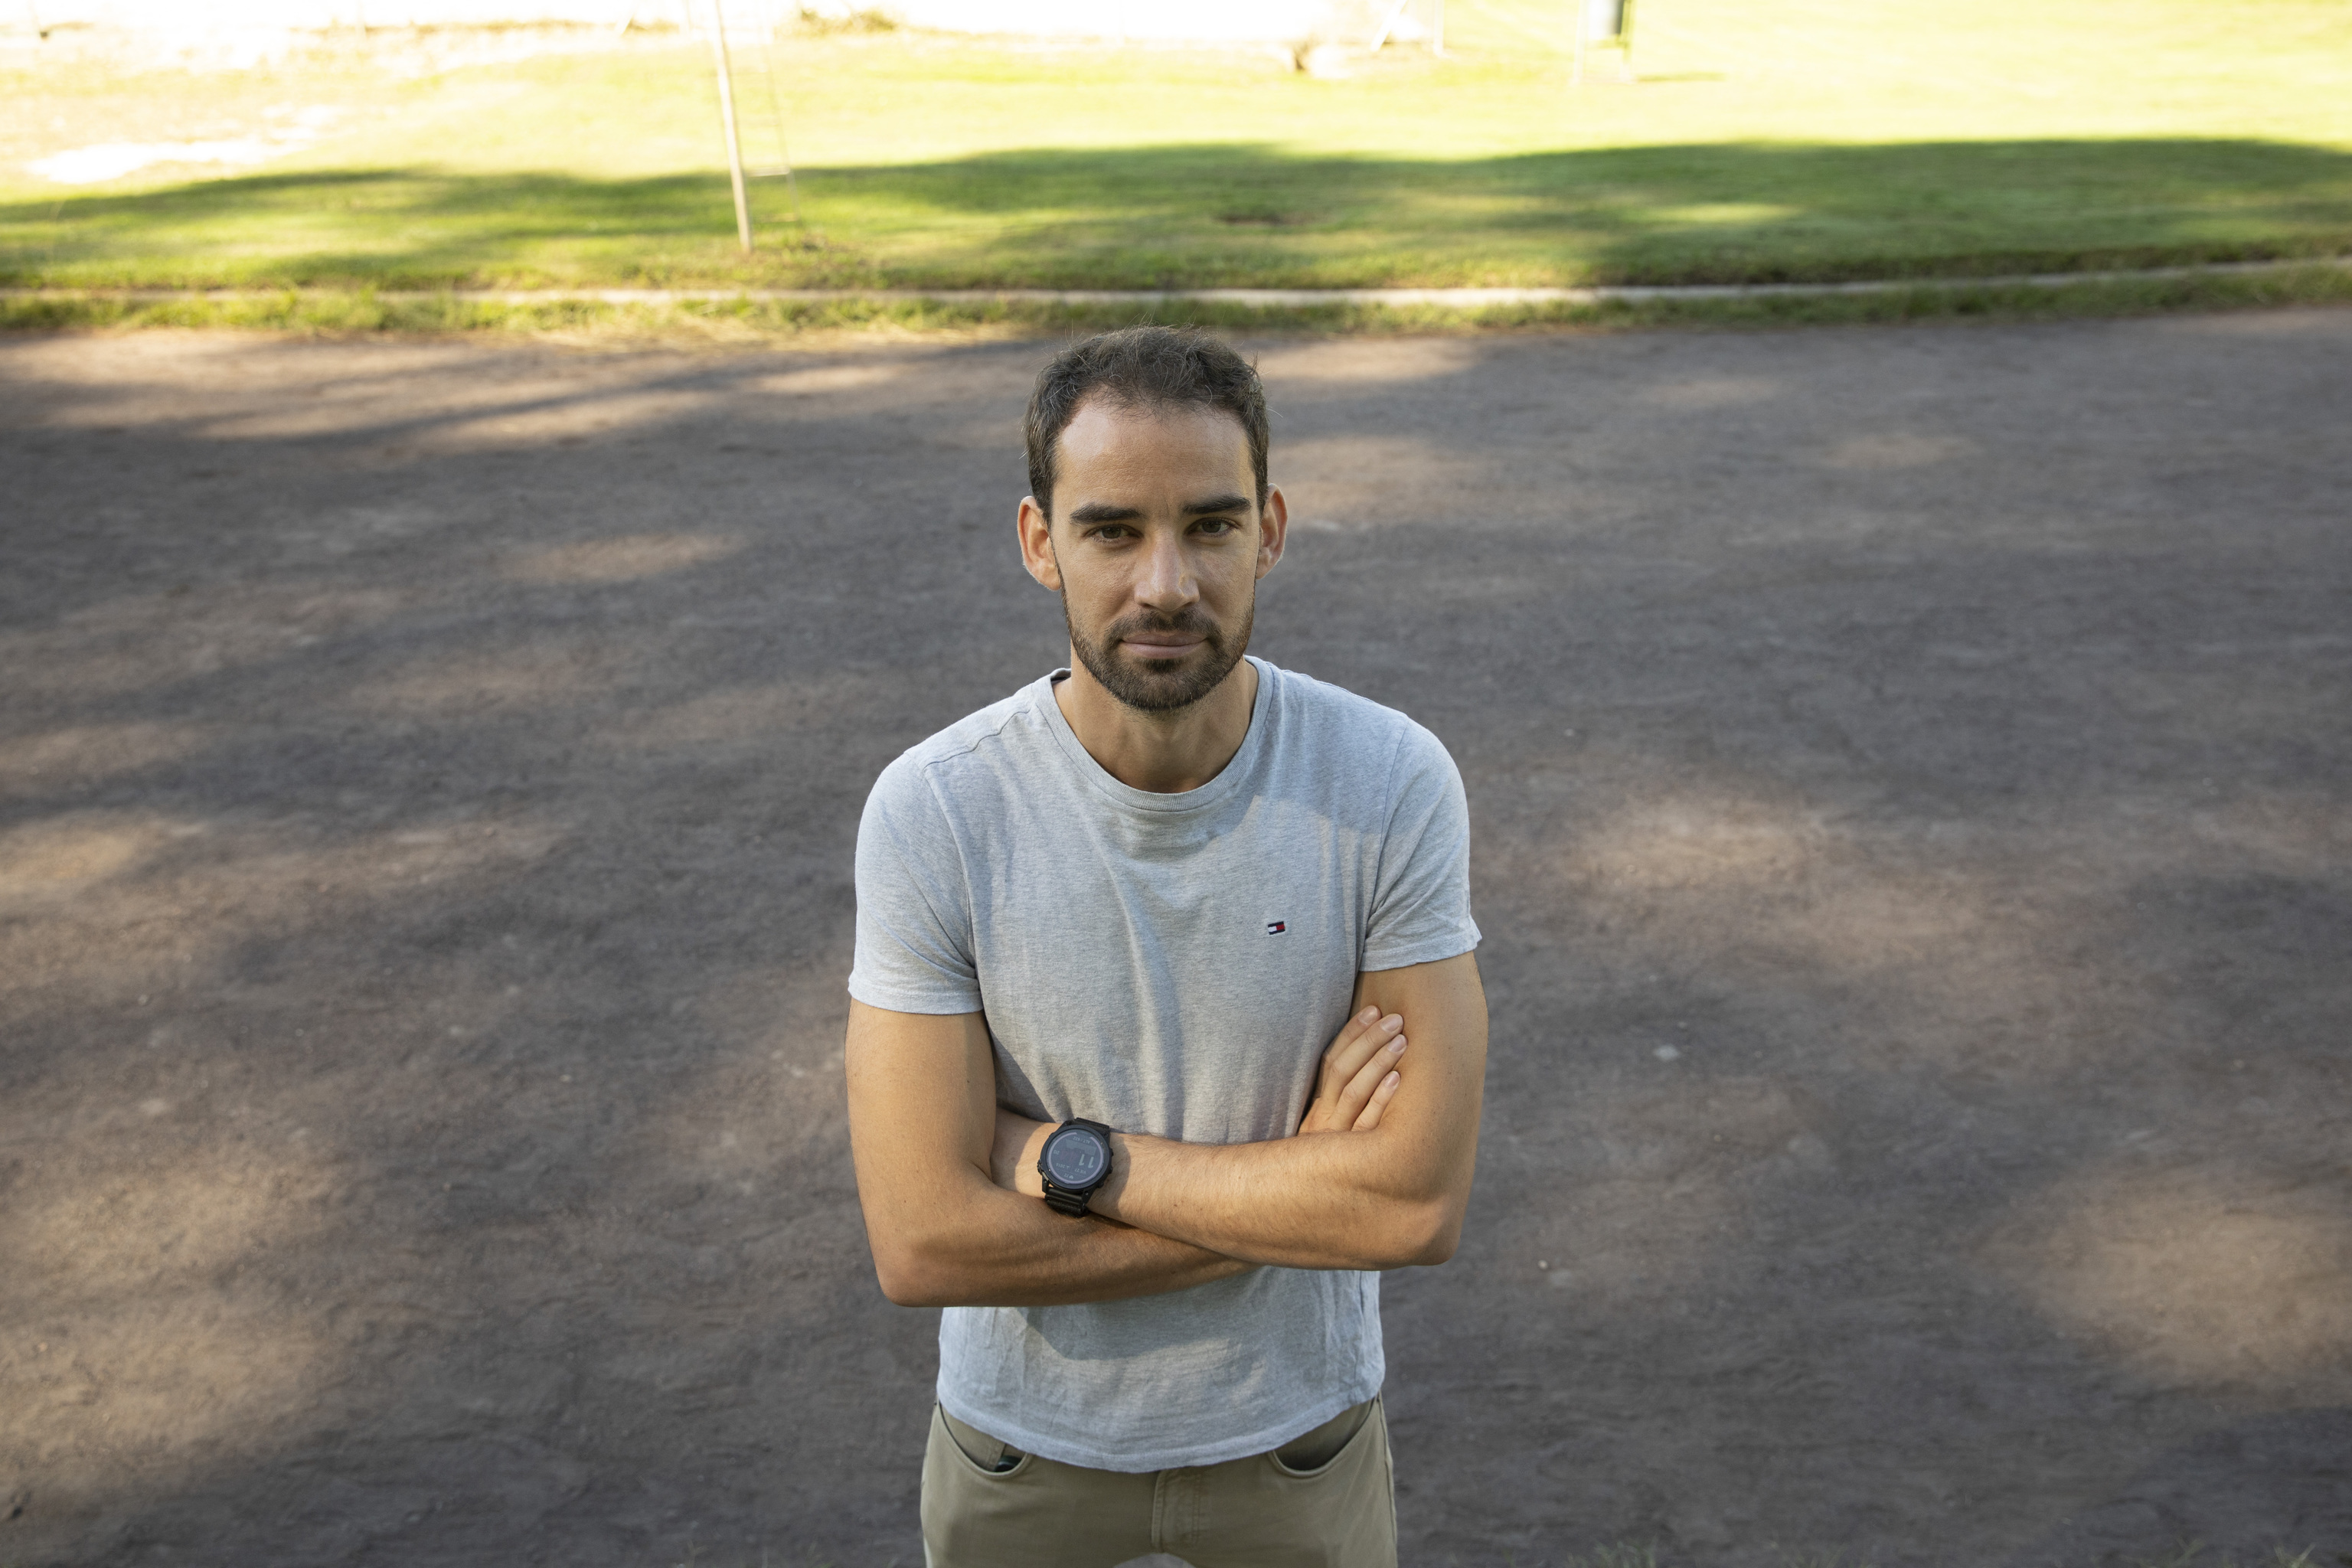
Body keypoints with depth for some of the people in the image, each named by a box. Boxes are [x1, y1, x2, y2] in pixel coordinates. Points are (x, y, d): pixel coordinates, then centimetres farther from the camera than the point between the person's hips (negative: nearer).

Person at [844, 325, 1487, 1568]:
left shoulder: (1394, 784, -22)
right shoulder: (931, 812, -23)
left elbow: (1423, 1201, -23)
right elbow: (923, 1245, -24)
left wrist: (1066, 1157, -24)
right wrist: (1300, 1184, -22)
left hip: (1298, 1418, 1)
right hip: (1023, 1431, 0)